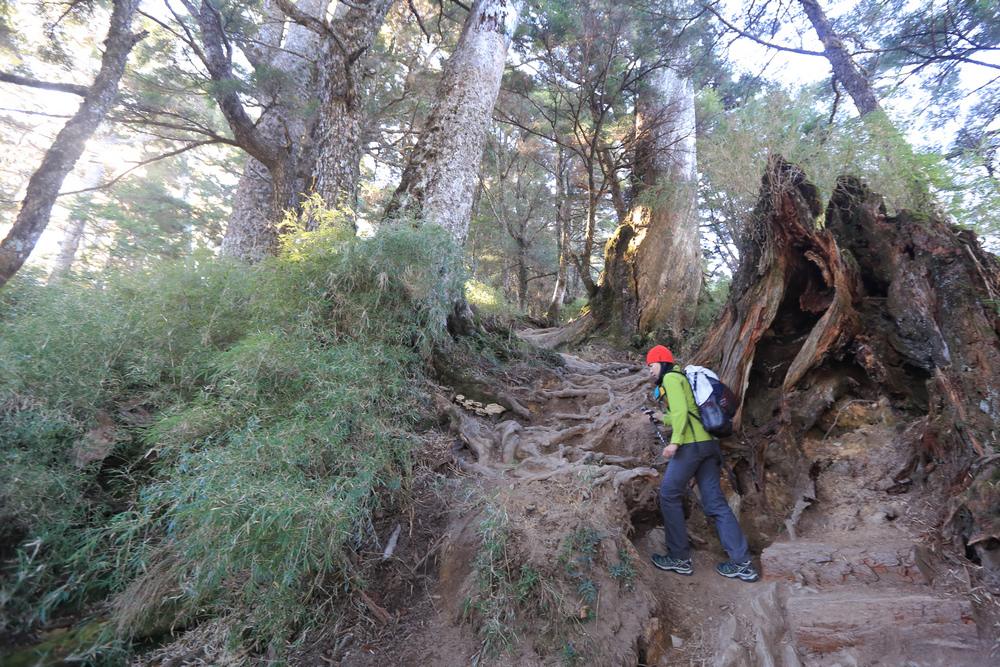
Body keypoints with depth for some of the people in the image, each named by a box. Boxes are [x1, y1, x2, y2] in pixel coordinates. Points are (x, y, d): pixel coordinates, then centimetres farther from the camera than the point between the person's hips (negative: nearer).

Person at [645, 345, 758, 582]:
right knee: (715, 502, 8)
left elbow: (681, 410, -17)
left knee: (669, 494, -1)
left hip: (691, 444, -9)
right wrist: (661, 418, 33)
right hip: (708, 443, 10)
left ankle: (679, 557, 5)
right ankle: (742, 564, 8)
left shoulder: (671, 378, -3)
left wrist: (675, 441, -21)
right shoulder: (682, 378, 25)